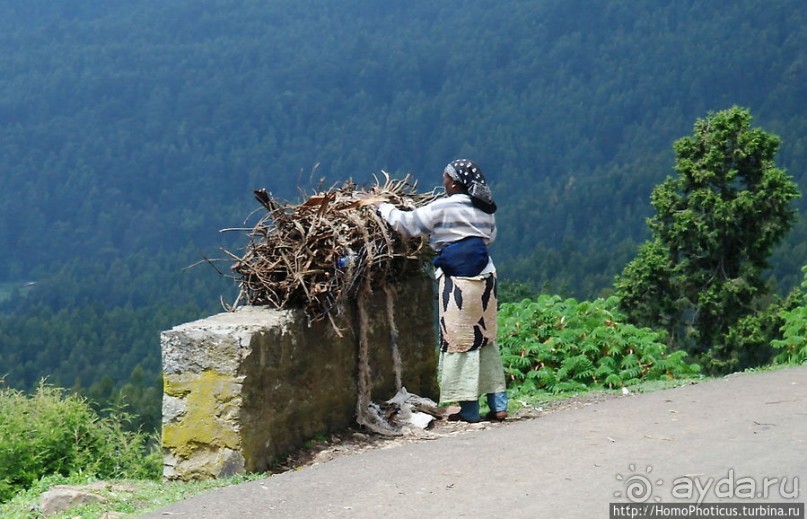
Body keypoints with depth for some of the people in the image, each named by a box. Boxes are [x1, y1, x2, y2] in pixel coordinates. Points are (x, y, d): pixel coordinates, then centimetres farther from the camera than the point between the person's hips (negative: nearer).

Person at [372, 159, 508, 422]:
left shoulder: (442, 208, -9)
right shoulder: (485, 210, 10)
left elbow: (406, 224, -5)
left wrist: (383, 208, 10)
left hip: (458, 283, -7)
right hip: (485, 279, 7)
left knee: (460, 341, 0)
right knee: (485, 339, 13)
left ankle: (469, 409, 1)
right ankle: (498, 403, 11)